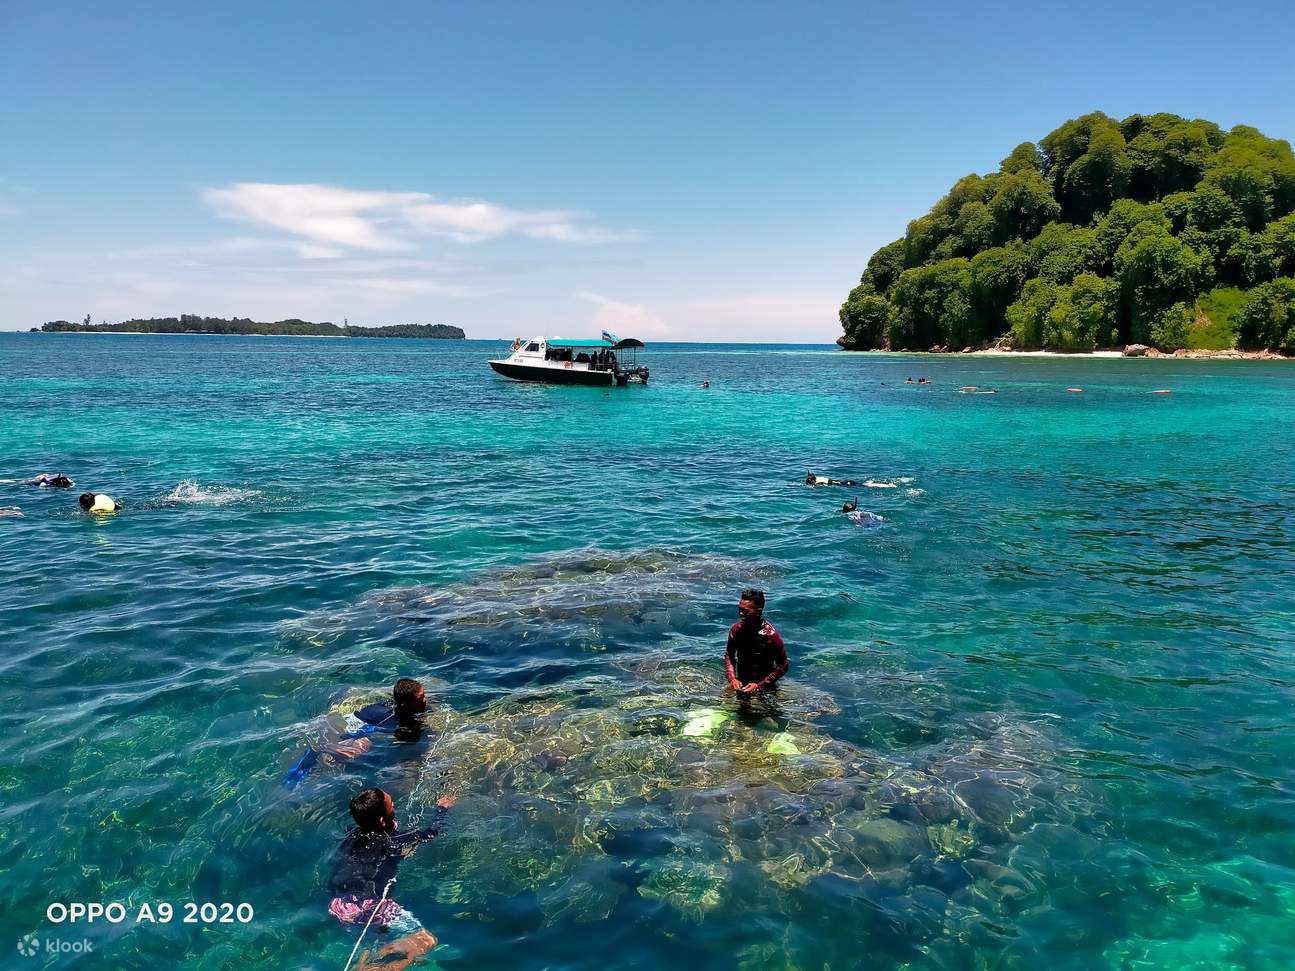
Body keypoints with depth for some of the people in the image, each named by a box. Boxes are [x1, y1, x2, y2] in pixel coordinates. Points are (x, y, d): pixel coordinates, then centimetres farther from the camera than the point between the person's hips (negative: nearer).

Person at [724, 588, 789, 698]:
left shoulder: (771, 635, -22)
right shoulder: (736, 629, -9)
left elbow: (783, 666, -15)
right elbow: (729, 655, 5)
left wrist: (759, 685, -20)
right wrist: (732, 678, -11)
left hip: (765, 689, -4)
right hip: (740, 685, 4)